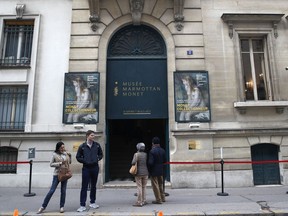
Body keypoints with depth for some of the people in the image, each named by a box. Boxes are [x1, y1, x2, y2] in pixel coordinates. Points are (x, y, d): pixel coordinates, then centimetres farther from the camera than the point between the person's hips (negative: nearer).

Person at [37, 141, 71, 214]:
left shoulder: (65, 153, 6)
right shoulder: (54, 154, -6)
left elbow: (69, 162, 15)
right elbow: (51, 164, -8)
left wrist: (69, 156, -1)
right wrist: (60, 163, -18)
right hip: (57, 174, -4)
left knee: (63, 191, 6)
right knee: (52, 191, -2)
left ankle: (62, 206, 16)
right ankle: (43, 206, 10)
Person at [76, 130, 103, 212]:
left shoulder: (97, 145, 2)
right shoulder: (82, 146, -4)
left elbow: (101, 154, 13)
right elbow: (78, 157, 2)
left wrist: (97, 159, -3)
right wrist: (84, 161, -9)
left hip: (95, 168, 3)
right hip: (86, 168, -2)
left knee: (93, 186, 13)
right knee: (84, 187, -2)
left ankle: (92, 202, 27)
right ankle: (82, 205, 5)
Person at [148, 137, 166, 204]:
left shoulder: (152, 151, -20)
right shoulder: (162, 150, 0)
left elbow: (150, 162, -22)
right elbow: (164, 160, 5)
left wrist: (149, 168, -5)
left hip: (154, 171, -7)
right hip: (161, 170, 7)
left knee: (155, 185, 5)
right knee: (160, 184, 21)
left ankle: (158, 200, 11)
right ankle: (162, 198, 31)